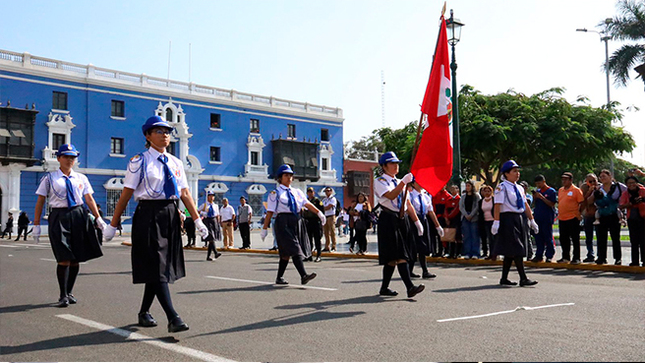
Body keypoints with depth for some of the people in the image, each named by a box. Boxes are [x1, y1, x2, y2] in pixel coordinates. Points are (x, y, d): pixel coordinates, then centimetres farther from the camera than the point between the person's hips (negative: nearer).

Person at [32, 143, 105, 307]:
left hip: (79, 216, 3)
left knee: (76, 259, 7)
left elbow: (89, 199, 9)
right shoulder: (49, 178, 3)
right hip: (59, 217, -3)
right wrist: (36, 225, -2)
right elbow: (40, 202, 2)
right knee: (64, 259, -8)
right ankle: (63, 295, 3)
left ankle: (69, 292, 22)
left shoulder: (81, 178, 11)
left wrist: (98, 218, 0)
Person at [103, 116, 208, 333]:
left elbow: (185, 194, 9)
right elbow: (126, 195, -5)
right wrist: (113, 225, -5)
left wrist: (197, 221, 3)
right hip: (149, 215, -6)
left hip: (170, 216, 6)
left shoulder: (175, 163, 11)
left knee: (164, 265, 11)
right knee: (156, 267, -8)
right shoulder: (139, 162, -4)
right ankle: (173, 318, -11)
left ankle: (144, 312, 27)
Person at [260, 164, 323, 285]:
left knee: (286, 252, 11)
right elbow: (270, 212, -1)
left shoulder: (297, 192, 17)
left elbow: (307, 204, 7)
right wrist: (264, 229, -4)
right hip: (283, 222, -6)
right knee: (293, 249, -15)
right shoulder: (275, 193, 2)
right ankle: (303, 276, -23)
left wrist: (319, 213, -7)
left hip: (297, 222, 6)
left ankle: (279, 277, 21)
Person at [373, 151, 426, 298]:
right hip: (389, 219, -7)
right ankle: (410, 287, -20)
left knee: (392, 257, 9)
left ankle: (384, 288, 18)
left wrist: (417, 221, 17)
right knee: (399, 255, -14)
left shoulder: (399, 182, 21)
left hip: (402, 220, 8)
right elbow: (391, 195, -21)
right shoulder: (380, 181, -2)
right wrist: (404, 182, -25)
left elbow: (408, 204, 21)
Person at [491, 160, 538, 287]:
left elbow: (525, 205, 18)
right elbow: (498, 205, -16)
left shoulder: (518, 188, 16)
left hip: (518, 219, 9)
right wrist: (496, 222, -22)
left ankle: (504, 278, 17)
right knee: (516, 250, -8)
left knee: (510, 252, 10)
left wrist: (532, 221, 17)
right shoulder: (502, 187, -9)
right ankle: (523, 279, -4)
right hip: (507, 218, -8)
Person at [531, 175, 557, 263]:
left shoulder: (551, 191, -4)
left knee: (548, 237, -2)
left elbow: (552, 204, -12)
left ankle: (549, 256, 4)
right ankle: (539, 255, 14)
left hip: (547, 218, -6)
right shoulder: (537, 191, 14)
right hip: (538, 217, 6)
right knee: (538, 237, 8)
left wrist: (542, 197, -17)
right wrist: (534, 198, 0)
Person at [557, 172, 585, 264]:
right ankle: (565, 257, 22)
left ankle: (576, 258, 7)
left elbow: (582, 203, -6)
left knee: (575, 239, 0)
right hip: (562, 218, 7)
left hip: (573, 218, -7)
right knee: (563, 239, 11)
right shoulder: (560, 190, 14)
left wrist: (579, 213, -5)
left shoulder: (576, 190, -6)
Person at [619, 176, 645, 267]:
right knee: (634, 240, 9)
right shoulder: (625, 193, 2)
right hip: (631, 219, 3)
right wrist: (631, 203, -22)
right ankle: (635, 261, 15)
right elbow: (622, 206, -6)